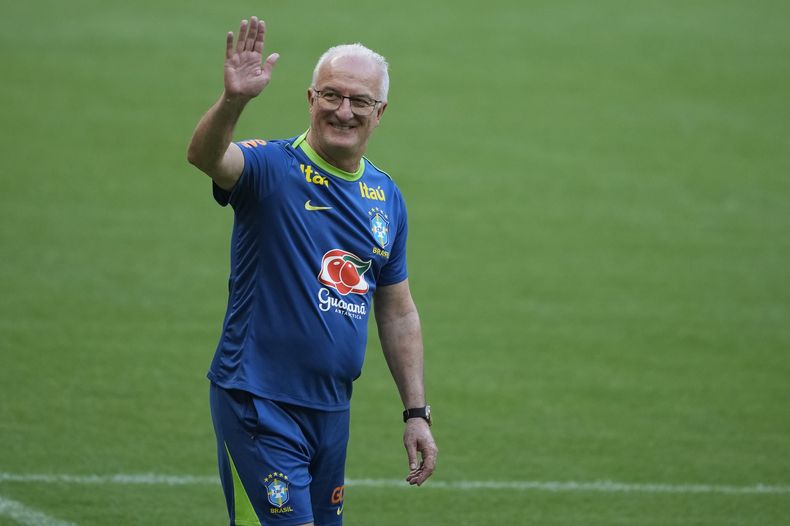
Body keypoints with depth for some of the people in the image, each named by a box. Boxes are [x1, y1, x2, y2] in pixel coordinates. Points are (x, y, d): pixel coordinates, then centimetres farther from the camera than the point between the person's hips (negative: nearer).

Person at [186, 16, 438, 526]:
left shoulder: (386, 197, 11)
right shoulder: (272, 168, -7)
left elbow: (398, 314, 18)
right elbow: (206, 156, -30)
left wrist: (417, 413, 14)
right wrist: (233, 100, -51)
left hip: (332, 408, 6)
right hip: (258, 403, -6)